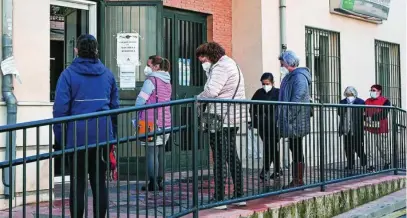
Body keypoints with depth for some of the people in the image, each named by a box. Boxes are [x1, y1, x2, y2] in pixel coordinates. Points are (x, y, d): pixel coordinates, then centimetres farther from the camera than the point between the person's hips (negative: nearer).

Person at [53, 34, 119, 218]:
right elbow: (115, 106, 10)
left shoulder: (68, 74, -5)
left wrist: (60, 137, -4)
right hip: (103, 137, 3)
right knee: (99, 183, 9)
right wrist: (112, 133, 16)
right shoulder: (107, 74, 7)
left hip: (77, 138, -3)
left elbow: (60, 108, -11)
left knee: (78, 184, 5)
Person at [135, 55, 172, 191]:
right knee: (160, 153, 11)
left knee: (152, 152, -5)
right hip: (166, 122, 8)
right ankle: (160, 182, 14)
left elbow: (140, 101, -11)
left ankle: (153, 184, -5)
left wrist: (138, 118, 3)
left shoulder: (151, 80, -9)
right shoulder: (167, 82, 15)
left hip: (152, 123, -7)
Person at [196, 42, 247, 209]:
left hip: (221, 119, -11)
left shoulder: (221, 66, -13)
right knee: (232, 156, 15)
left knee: (219, 159, -6)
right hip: (233, 118, 11)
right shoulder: (230, 63, 21)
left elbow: (211, 91, -25)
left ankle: (219, 199, -2)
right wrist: (208, 70, 6)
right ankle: (239, 195, 20)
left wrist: (197, 99, -10)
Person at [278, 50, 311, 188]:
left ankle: (299, 181, 1)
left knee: (297, 150, -5)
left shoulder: (299, 77, -13)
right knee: (294, 150, 12)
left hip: (296, 122, -10)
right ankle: (295, 180, 19)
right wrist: (282, 120, 18)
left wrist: (288, 118, -22)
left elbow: (296, 100, -21)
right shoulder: (289, 77, 18)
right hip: (291, 123, 10)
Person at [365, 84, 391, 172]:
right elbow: (364, 113, 10)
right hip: (369, 128, 3)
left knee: (383, 148, 8)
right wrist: (366, 118, -12)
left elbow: (384, 114, -15)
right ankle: (371, 165, 1)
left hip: (381, 129, -3)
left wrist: (372, 117, -22)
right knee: (370, 147, -3)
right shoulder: (367, 101, 11)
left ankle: (386, 163, 29)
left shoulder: (385, 101, -5)